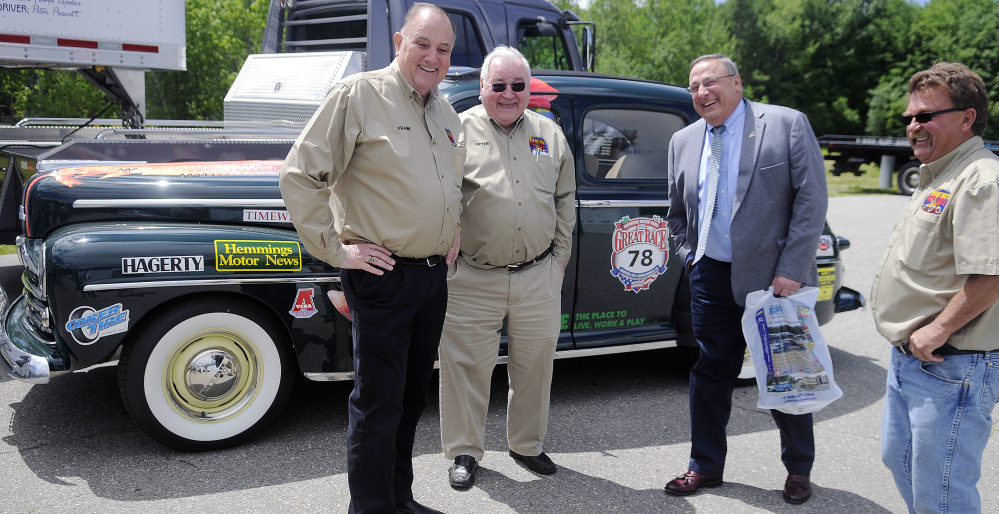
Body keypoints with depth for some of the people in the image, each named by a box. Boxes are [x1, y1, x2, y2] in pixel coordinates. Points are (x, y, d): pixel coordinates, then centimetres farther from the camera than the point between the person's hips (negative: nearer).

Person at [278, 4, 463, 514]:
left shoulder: (446, 113, 13)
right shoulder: (358, 95, -10)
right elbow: (299, 176, -12)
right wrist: (336, 248, -14)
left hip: (434, 277, 8)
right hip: (382, 276, -7)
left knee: (412, 395, 17)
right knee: (378, 404, -1)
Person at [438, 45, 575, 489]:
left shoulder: (550, 135, 12)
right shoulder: (460, 131, 0)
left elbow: (565, 199, 17)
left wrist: (560, 254, 12)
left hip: (539, 278, 4)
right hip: (472, 280, -3)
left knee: (534, 364, 13)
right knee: (467, 367, 3)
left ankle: (526, 444, 32)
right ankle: (465, 451, 21)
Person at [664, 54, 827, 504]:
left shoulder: (788, 124, -5)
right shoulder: (683, 141, 10)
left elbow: (812, 200, -10)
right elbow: (677, 213, 19)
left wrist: (791, 270, -15)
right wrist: (690, 257, 5)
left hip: (777, 280, -4)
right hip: (712, 278, 4)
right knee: (710, 374, 11)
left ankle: (799, 469, 29)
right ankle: (706, 466, 26)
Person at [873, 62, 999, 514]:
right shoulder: (936, 178, 13)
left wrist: (936, 331, -22)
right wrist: (909, 342, 15)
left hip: (950, 369, -11)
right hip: (909, 358, 11)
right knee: (900, 460, 25)